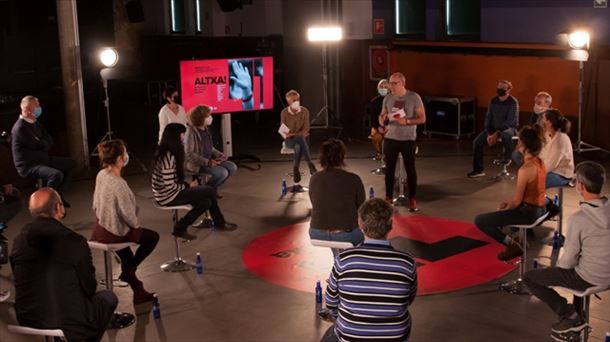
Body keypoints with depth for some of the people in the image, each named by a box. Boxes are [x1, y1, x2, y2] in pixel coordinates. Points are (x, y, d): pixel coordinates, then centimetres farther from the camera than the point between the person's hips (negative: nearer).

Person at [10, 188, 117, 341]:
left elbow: (22, 283, 10)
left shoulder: (19, 241, -3)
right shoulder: (75, 242, -17)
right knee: (108, 297, 21)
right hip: (70, 325, -5)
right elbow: (89, 288, -5)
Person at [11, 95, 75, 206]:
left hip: (41, 159, 10)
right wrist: (45, 142, 3)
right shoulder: (20, 127, -20)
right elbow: (39, 145, -17)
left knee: (71, 163, 11)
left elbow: (49, 140, 10)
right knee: (57, 175, -33)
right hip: (27, 166, -10)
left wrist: (42, 143, -10)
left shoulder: (35, 123, 10)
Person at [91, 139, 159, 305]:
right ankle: (129, 270, 22)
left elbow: (97, 204, 5)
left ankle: (137, 290, 39)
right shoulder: (118, 184, -30)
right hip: (115, 234, -8)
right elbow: (127, 214, -26)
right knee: (152, 237, 13)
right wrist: (136, 223, -3)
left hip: (101, 228, 8)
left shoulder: (101, 175, -5)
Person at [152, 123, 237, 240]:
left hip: (168, 193, 10)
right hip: (168, 196, -10)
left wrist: (187, 184, 0)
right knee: (210, 191, -6)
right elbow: (170, 187, -25)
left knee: (206, 202, 4)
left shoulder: (168, 153, 8)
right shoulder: (168, 157, -23)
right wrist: (188, 186, -9)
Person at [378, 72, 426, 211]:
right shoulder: (388, 98, 4)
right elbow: (381, 117, 11)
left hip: (408, 139, -3)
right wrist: (383, 119, -14)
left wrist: (407, 121, -24)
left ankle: (412, 200, 13)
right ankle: (388, 198, 19)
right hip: (390, 138, 3)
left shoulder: (414, 97, -7)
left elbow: (422, 118, -8)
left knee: (410, 169, 4)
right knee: (389, 169, 8)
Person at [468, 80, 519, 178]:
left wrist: (497, 134, -25)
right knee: (476, 142, -13)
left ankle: (508, 158, -15)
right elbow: (488, 117, 5)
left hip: (509, 127, -5)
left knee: (506, 135, -42)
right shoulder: (493, 101, 2)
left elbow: (510, 121, -20)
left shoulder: (513, 102, -14)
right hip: (494, 128, 5)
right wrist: (489, 133, -9)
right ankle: (479, 169, -2)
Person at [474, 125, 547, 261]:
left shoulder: (525, 169, -25)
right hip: (539, 209, 9)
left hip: (528, 212, -9)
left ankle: (512, 245, 0)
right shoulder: (540, 162, 2)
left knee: (479, 220, -5)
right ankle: (519, 238, 23)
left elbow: (517, 200, -18)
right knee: (504, 208, 36)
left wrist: (504, 209, 0)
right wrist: (508, 203, 10)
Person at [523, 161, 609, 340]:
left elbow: (568, 261, -16)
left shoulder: (578, 218, -25)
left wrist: (558, 264, 7)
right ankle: (577, 311, 32)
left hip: (590, 278, -7)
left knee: (529, 277, 7)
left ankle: (570, 316, 7)